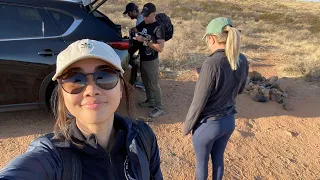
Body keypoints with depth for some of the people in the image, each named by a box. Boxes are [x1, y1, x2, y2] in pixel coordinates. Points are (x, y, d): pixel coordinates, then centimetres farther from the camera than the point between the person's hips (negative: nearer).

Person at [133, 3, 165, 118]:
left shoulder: (158, 28, -18)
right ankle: (150, 101, 37)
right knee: (146, 82, 20)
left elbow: (160, 48, -25)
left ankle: (159, 108, 10)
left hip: (151, 61, -8)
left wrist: (144, 41, -27)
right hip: (142, 59, 8)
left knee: (154, 85, -1)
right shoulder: (142, 24, 5)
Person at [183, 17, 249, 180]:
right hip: (229, 121, 6)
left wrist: (187, 126, -6)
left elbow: (198, 102, -21)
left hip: (208, 124, -6)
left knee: (201, 161, 20)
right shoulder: (243, 60, -7)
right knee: (218, 158, 28)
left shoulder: (211, 64, -28)